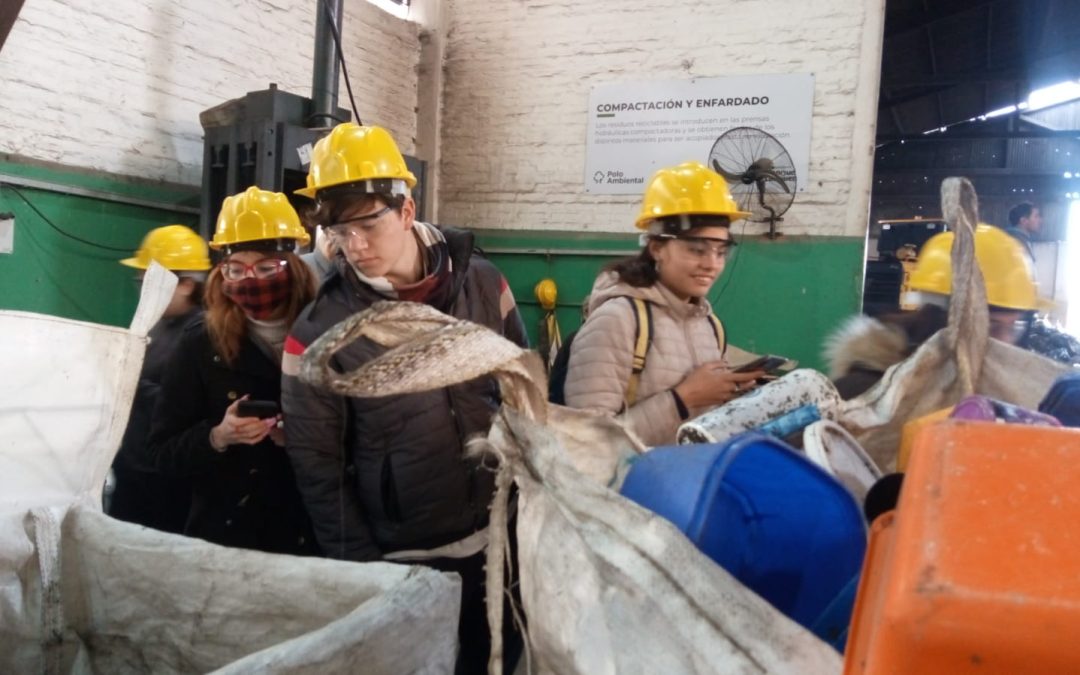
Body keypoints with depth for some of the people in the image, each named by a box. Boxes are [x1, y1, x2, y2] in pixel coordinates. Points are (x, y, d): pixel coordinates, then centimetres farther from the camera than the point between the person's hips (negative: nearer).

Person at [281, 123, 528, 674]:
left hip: (496, 538, 3)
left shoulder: (481, 283, -4)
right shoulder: (319, 330, -11)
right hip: (400, 560, -2)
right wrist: (359, 562, -7)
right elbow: (316, 462, -6)